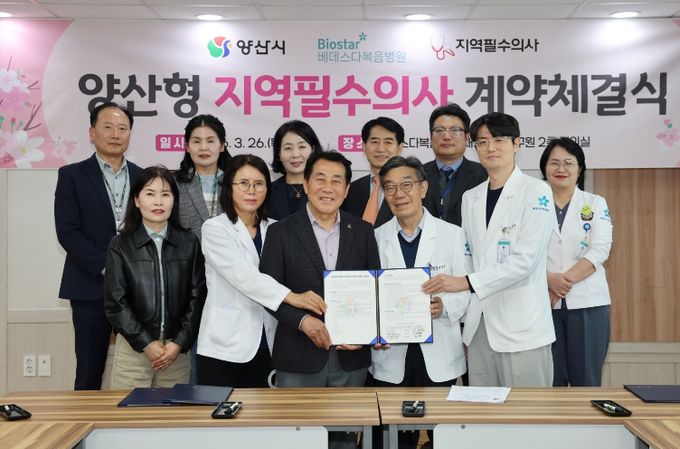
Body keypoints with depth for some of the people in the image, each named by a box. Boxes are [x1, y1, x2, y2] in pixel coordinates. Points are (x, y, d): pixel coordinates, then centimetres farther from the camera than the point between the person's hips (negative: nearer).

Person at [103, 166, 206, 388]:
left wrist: (179, 343, -7)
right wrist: (146, 344, -10)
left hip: (177, 350, 1)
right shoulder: (120, 245, 0)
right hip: (132, 349, -1)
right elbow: (115, 303, -3)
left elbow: (197, 298, 2)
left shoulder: (189, 243, 3)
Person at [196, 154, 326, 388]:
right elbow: (242, 275, -18)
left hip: (265, 345, 4)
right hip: (225, 347, -4)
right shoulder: (214, 228, -4)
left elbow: (281, 277, 10)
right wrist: (292, 297, -28)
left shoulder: (272, 229, 10)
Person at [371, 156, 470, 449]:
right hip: (390, 356, 1)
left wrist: (444, 306, -21)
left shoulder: (453, 234, 0)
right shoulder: (376, 238, 5)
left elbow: (465, 290, -1)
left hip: (439, 356, -1)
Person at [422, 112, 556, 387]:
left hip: (521, 326, -5)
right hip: (479, 325, 5)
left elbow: (525, 260, -15)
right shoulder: (470, 198, 12)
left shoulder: (536, 192, -5)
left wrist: (466, 282, -20)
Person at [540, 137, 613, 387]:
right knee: (550, 380, 4)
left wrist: (566, 281, -15)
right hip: (544, 302, 0)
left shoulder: (596, 204, 8)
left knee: (586, 380, 3)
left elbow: (600, 250, -5)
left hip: (587, 303, 0)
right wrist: (550, 280, -17)